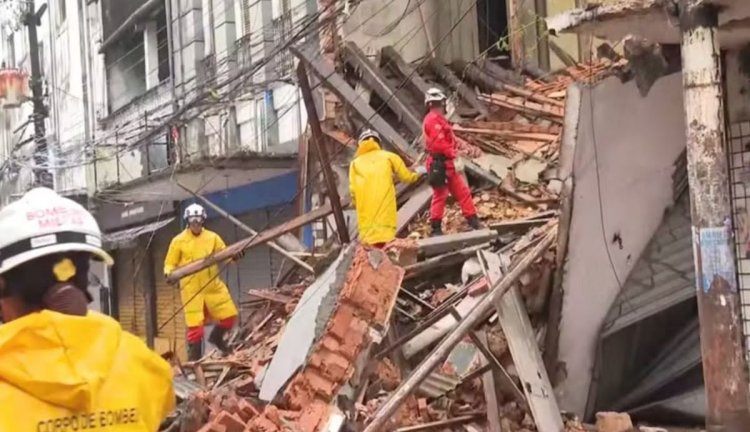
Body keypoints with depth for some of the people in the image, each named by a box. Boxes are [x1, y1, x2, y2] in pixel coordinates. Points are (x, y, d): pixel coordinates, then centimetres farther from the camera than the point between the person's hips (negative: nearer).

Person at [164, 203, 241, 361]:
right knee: (195, 325, -4)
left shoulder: (212, 237, 6)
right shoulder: (179, 241, 0)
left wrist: (234, 256, -16)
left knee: (229, 315, 6)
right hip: (191, 289, -3)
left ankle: (216, 337, 34)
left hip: (213, 286, 3)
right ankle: (194, 358, 9)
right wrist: (169, 273, -17)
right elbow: (170, 263, 4)